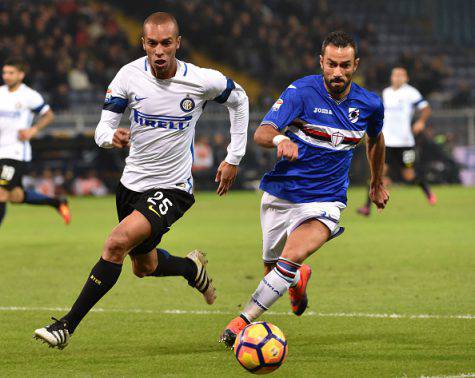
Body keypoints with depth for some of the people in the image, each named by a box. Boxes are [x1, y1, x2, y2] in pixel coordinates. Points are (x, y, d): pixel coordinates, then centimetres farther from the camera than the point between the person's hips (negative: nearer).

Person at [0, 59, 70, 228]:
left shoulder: (29, 96, -7)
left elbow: (49, 115, 0)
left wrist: (34, 129, -15)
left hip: (16, 152, -7)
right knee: (15, 196, 11)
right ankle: (58, 203, 28)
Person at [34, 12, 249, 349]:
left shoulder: (203, 81, -15)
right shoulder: (130, 75, -11)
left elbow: (239, 99, 7)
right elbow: (103, 129, -7)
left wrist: (234, 158, 6)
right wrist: (111, 137, -32)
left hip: (172, 188, -4)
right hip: (133, 182, 4)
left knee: (117, 242, -26)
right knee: (144, 266, 21)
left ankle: (67, 325, -20)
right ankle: (192, 268, 55)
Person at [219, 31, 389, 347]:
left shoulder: (370, 104, -3)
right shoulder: (301, 92, -14)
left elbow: (376, 139, 21)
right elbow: (262, 133, -27)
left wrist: (377, 184, 33)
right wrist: (279, 139, -50)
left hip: (326, 200, 0)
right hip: (281, 195, 0)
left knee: (292, 259, -26)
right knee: (272, 269, 15)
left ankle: (243, 321, -18)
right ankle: (299, 279, 52)